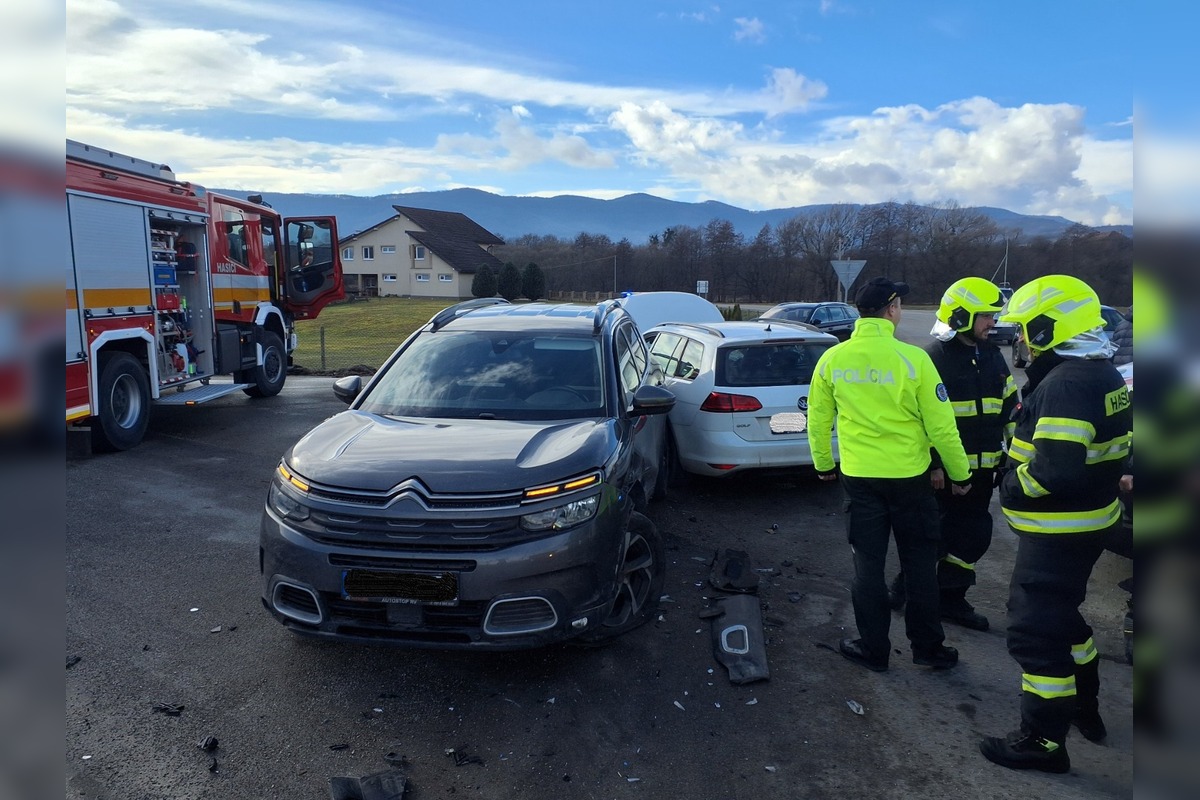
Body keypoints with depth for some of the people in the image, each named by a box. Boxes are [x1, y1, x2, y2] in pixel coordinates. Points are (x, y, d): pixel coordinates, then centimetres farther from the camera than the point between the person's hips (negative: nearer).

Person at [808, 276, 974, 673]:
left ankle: (873, 648, 22)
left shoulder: (831, 359, -5)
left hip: (858, 477, 2)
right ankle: (927, 647, 26)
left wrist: (823, 463, 19)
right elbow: (941, 426, -10)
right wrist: (960, 474, 3)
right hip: (909, 477, -2)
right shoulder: (912, 358, -14)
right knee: (919, 564, 15)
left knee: (868, 565, 13)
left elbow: (818, 420, 4)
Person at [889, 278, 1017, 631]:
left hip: (982, 467, 7)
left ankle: (951, 597, 25)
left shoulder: (992, 355, 10)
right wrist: (933, 464, -17)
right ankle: (907, 586, 21)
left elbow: (1010, 405, 18)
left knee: (974, 534, 12)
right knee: (941, 532, 1)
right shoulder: (936, 357, -13)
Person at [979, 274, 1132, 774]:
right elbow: (1105, 449, 17)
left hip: (1058, 531, -11)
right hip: (1092, 518, 11)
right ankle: (1085, 708, 41)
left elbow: (1056, 468, -31)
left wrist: (1014, 487, -16)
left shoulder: (1065, 384, -24)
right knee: (1062, 614, 26)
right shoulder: (1105, 376, 9)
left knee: (1036, 629, -1)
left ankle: (1044, 741, 10)